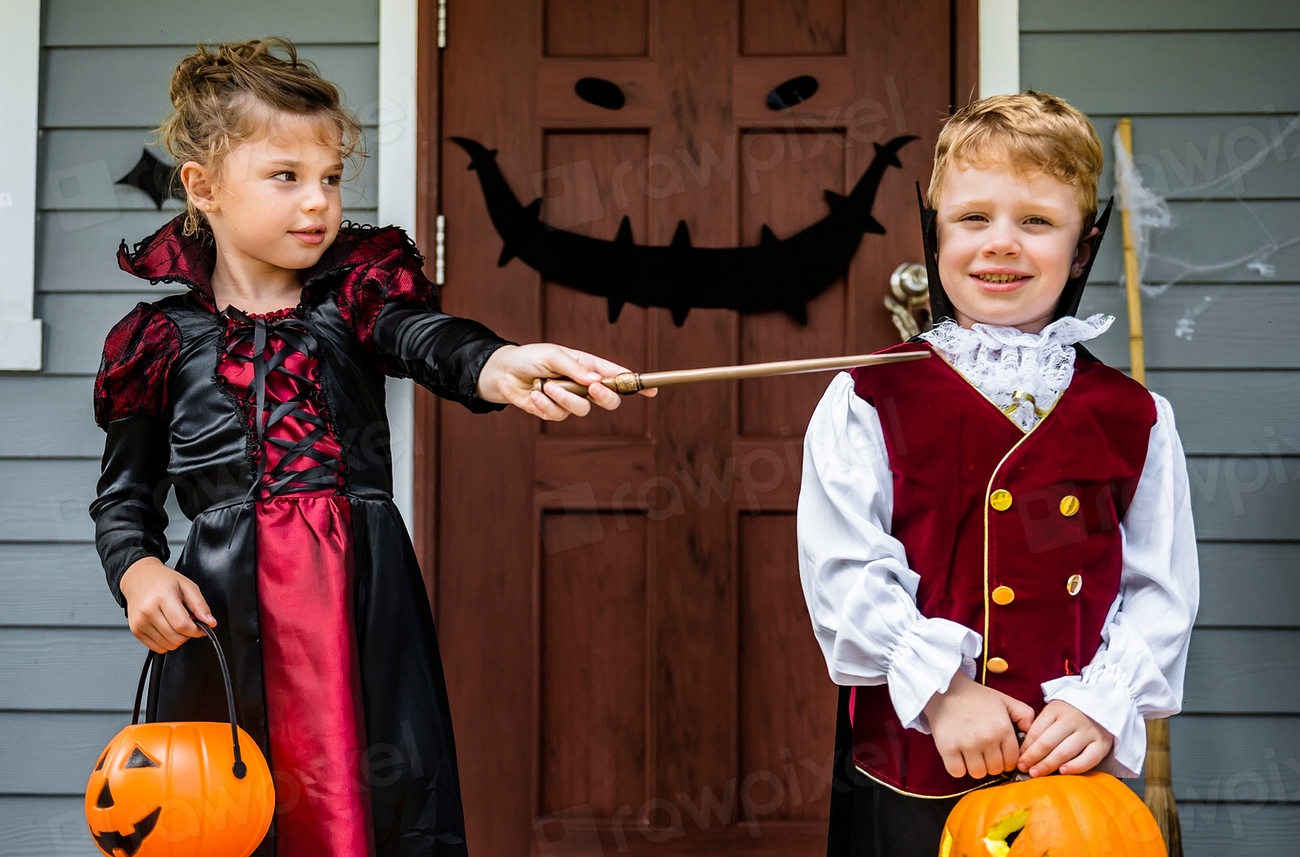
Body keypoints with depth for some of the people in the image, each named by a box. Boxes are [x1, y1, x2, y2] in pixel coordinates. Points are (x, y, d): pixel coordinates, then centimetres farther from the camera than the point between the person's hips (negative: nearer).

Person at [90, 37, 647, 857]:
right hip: (226, 620, 0)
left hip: (363, 609, 0)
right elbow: (124, 495, 11)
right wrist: (138, 572, -10)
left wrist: (496, 366, -40)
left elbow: (426, 339, -18)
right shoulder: (166, 337, 5)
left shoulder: (356, 296, 5)